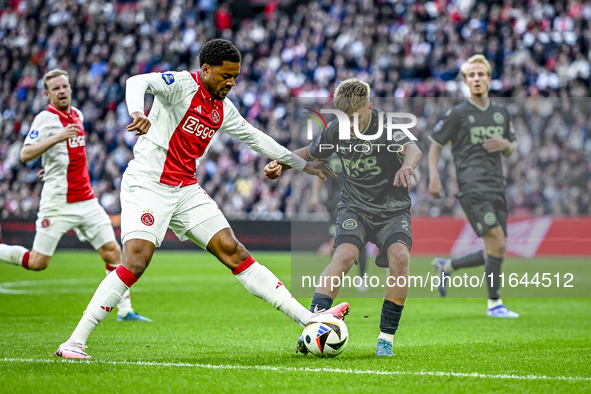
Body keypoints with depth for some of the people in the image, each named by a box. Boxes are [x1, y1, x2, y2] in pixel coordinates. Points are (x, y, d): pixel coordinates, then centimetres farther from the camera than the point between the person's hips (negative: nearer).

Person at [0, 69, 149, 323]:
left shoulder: (77, 115, 14)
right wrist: (56, 138, -31)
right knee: (37, 263, -7)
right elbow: (25, 154, -22)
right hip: (58, 204, -6)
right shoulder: (45, 119, -9)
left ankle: (124, 310, 2)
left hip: (86, 201, 6)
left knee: (112, 251, -2)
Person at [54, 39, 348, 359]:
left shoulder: (223, 108, 14)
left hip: (186, 190, 7)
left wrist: (302, 165, 36)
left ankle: (308, 320, 0)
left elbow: (255, 137, 29)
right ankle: (75, 342, -17)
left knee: (233, 251, 2)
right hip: (147, 185, -7)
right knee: (136, 262, -21)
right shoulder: (182, 84, -9)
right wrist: (137, 112, -51)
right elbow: (138, 82, -28)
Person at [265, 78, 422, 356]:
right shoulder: (336, 130, -4)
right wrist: (281, 165, -2)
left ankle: (386, 338, -15)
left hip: (393, 209, -2)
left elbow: (412, 148, -37)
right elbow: (311, 153, 16)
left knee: (400, 257, -28)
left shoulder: (384, 125, -17)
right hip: (355, 206, 2)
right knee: (345, 254, -27)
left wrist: (407, 164, -61)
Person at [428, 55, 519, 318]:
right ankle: (494, 304, -5)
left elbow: (510, 152, 22)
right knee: (498, 245, -16)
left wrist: (505, 144, -2)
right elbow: (435, 144, 6)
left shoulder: (501, 113, 14)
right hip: (472, 189, -6)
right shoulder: (458, 114, -1)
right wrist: (434, 176, -7)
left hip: (497, 188, 6)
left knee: (493, 253, 6)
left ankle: (446, 267, 27)